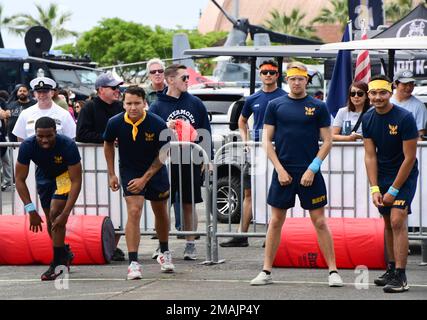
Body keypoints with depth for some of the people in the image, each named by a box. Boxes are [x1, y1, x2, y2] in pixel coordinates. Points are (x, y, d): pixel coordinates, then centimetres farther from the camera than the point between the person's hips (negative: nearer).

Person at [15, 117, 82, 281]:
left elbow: (76, 182, -32)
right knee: (51, 221, 11)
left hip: (65, 175, -4)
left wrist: (65, 214, -37)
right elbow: (20, 179, -21)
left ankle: (57, 263, -13)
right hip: (44, 177, 4)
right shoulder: (27, 146, -30)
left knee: (55, 214, -21)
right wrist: (31, 210, -29)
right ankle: (65, 254, 37)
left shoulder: (68, 145, -37)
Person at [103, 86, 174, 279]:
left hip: (155, 172, 1)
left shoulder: (158, 125, -23)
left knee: (161, 214, 16)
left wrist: (145, 179, -16)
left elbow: (162, 155, -12)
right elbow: (108, 145, 3)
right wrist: (111, 174, 3)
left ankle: (164, 253, 41)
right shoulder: (115, 123, -18)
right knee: (134, 212, -18)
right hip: (130, 172, -1)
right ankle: (133, 263, -19)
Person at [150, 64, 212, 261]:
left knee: (189, 205, 7)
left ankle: (190, 245, 16)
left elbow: (205, 132, 7)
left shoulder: (195, 103, 5)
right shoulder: (158, 106, 0)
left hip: (191, 162, 1)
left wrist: (208, 159, 3)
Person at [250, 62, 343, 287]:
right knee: (276, 221, 6)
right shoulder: (275, 105, 5)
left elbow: (327, 141, 2)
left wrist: (313, 169, -9)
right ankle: (266, 271, 12)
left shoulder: (318, 107, 2)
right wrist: (279, 169, -6)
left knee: (319, 221, 0)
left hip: (310, 173, -1)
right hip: (283, 171, 1)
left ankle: (333, 271, 4)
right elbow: (267, 140, 4)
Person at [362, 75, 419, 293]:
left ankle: (400, 277, -16)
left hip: (404, 176, -6)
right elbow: (370, 156, 0)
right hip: (382, 176, 6)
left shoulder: (404, 118, -19)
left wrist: (393, 190, -16)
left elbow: (409, 157, -17)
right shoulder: (368, 119, -2)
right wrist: (374, 189, -9)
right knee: (388, 223, 11)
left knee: (397, 221, -16)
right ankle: (392, 269, 23)